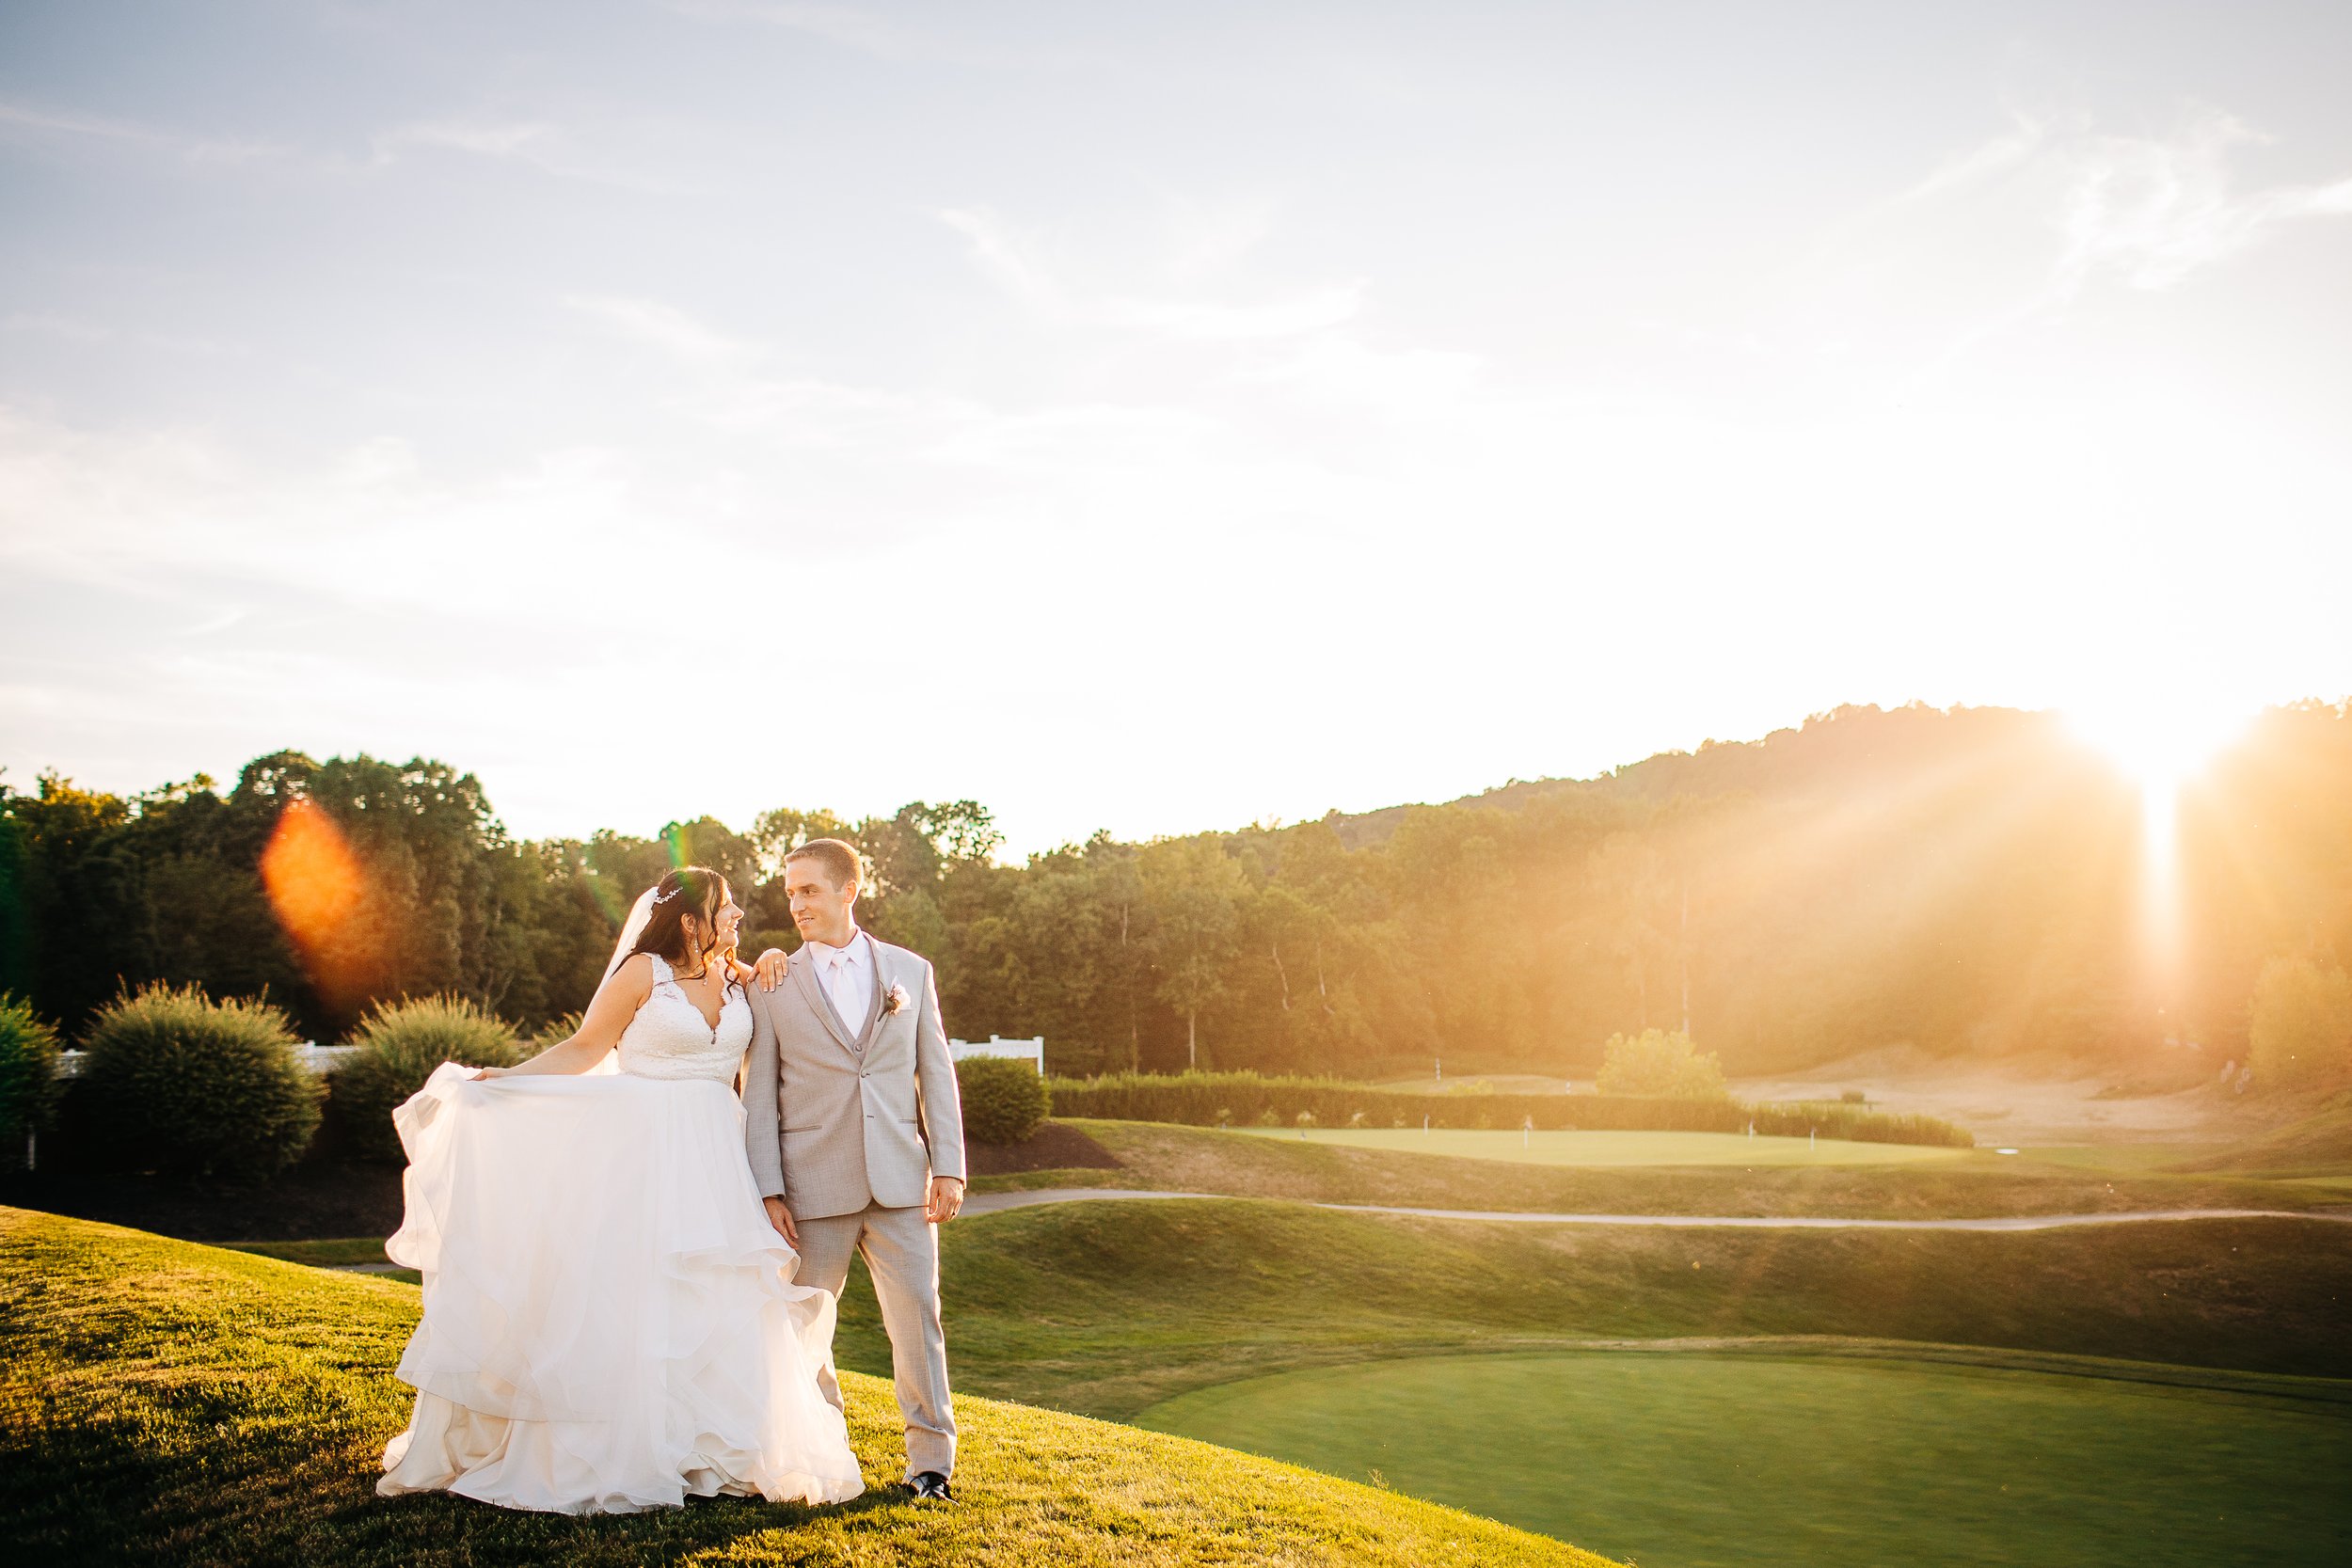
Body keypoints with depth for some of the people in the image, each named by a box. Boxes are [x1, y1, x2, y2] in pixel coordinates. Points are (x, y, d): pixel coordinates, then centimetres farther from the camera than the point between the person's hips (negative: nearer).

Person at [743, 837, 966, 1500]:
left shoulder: (910, 971, 8)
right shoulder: (774, 984, 4)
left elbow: (936, 1073, 8)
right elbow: (759, 1095, 3)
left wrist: (949, 1167, 0)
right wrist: (769, 1191, -4)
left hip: (901, 1180, 0)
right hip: (814, 1184, 0)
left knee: (917, 1313, -1)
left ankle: (931, 1459, 11)